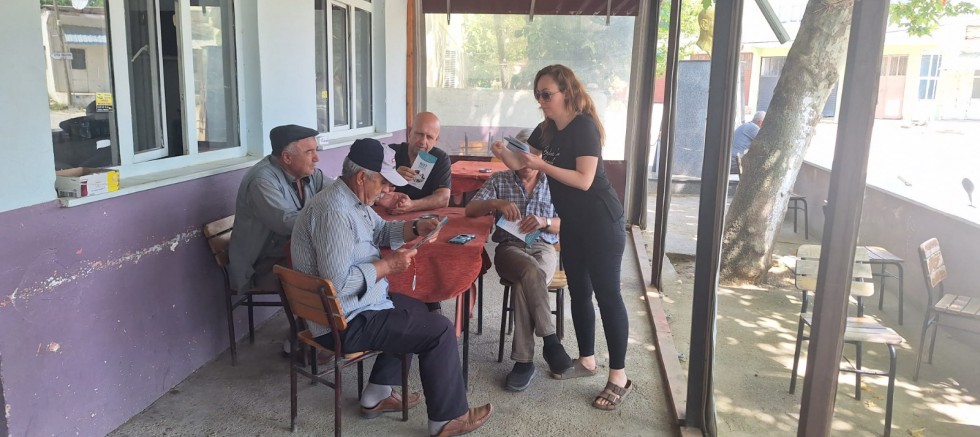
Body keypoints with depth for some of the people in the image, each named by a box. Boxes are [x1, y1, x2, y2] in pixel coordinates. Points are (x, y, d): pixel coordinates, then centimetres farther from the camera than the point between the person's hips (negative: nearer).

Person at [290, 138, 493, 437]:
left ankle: (376, 396, 27)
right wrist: (387, 265, -22)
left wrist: (415, 228, 3)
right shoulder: (334, 212, -28)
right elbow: (338, 282, -34)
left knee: (418, 311, 27)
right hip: (346, 322, -11)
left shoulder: (353, 200, 5)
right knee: (440, 330, -7)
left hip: (355, 304, 11)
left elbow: (380, 230, 22)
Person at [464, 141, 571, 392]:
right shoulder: (499, 180, 12)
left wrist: (544, 222, -17)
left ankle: (523, 361, -28)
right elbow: (470, 210, 1)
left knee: (524, 284, -34)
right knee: (531, 272, -37)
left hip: (544, 247, 1)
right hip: (509, 247, 0)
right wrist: (496, 203, -19)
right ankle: (550, 340, -30)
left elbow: (564, 224, 6)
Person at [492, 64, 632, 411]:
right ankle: (587, 360, 29)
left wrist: (541, 165, -25)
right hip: (572, 224, 9)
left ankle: (619, 376, 3)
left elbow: (584, 180, -25)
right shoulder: (546, 130, 8)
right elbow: (519, 163, 10)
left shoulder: (584, 126, -17)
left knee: (607, 294, -5)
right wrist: (503, 152, -11)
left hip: (602, 223, -9)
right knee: (578, 292, 14)